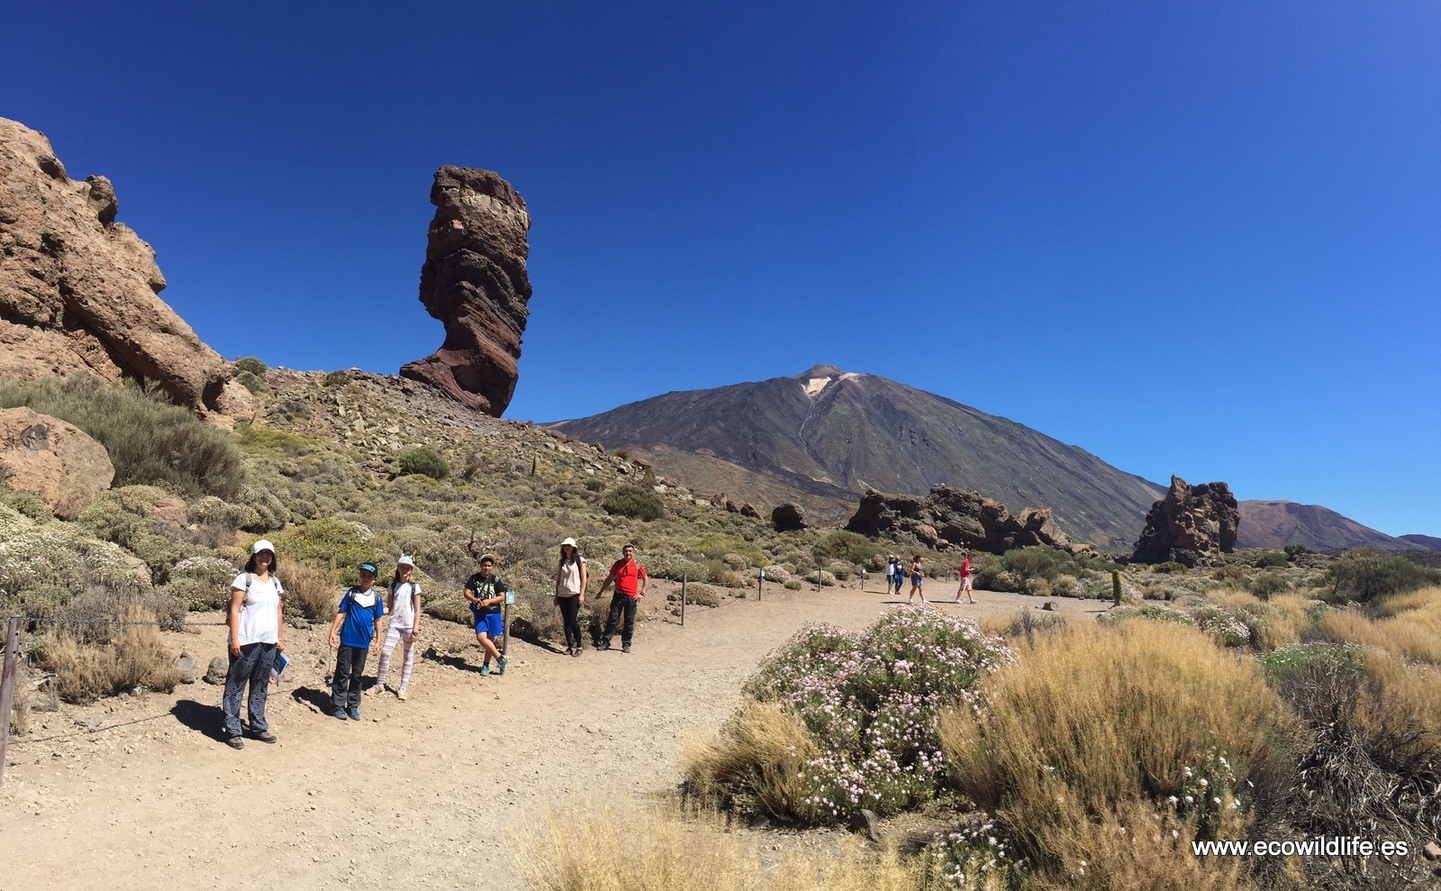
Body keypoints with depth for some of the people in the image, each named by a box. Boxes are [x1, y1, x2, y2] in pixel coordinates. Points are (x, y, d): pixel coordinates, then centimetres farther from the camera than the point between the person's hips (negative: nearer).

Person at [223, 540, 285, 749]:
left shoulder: (275, 582, 12)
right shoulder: (244, 579, -5)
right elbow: (234, 610, -8)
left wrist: (280, 638, 15)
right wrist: (234, 638, -14)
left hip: (269, 642, 6)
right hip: (246, 641, -6)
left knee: (260, 686, 13)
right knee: (236, 685, 1)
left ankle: (258, 727, 21)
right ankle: (232, 731, 7)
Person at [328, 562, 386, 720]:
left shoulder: (377, 597, 1)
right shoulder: (351, 592, -3)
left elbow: (378, 620, 7)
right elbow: (341, 612, 0)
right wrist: (332, 632, -7)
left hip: (364, 642, 2)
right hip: (347, 640, -2)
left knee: (357, 675, 11)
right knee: (343, 673, 3)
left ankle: (353, 706, 19)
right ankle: (338, 705, 12)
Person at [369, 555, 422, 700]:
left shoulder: (414, 587, -1)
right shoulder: (393, 585, 8)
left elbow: (417, 610, -3)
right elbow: (389, 607, 9)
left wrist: (415, 630, -9)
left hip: (409, 626, -2)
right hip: (394, 624, 3)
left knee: (408, 656, 4)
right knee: (385, 651, -9)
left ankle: (404, 688, 9)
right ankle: (380, 684, 4)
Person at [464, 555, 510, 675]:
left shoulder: (495, 580, -1)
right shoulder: (474, 578, 2)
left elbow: (502, 597, -2)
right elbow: (467, 593, -1)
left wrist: (489, 601, -17)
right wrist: (476, 600, -20)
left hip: (493, 612, -1)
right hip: (479, 613, 1)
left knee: (491, 639, 4)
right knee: (481, 638, -14)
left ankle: (486, 665, 18)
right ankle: (501, 658, -4)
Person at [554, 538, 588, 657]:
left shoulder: (580, 560, -1)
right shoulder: (562, 561, 11)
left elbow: (584, 578, -3)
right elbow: (558, 579, 14)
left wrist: (582, 594, -11)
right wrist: (556, 596, 10)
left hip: (574, 594, -5)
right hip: (562, 595, 5)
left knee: (573, 621, -11)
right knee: (566, 621, 5)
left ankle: (579, 646, 1)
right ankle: (569, 646, 13)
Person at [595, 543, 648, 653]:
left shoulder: (637, 565, 3)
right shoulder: (618, 564, 6)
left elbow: (646, 579, 11)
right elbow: (610, 579, 13)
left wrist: (642, 593, 3)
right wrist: (601, 591, 14)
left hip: (631, 597, -1)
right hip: (618, 595, 1)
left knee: (629, 622, 3)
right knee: (612, 619, 1)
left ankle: (626, 644, 11)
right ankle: (605, 642, 6)